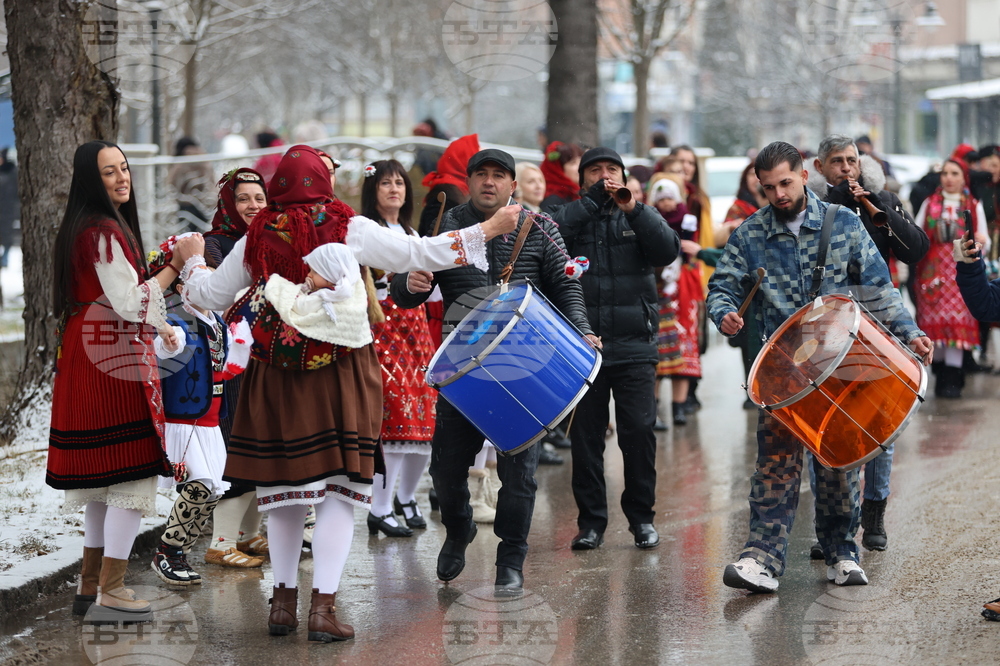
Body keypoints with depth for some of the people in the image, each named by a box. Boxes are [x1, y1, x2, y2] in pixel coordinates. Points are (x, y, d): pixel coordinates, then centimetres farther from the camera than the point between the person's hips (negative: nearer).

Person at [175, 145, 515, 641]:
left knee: (283, 491, 12)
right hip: (342, 373, -2)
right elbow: (420, 253, -5)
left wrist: (193, 260, 29)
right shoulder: (350, 230, -6)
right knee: (337, 492, 0)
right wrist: (488, 230, 3)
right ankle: (323, 607, -4)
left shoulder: (258, 238, 1)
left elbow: (209, 296, 8)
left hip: (276, 377, 2)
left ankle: (284, 601, 18)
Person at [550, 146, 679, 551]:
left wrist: (634, 210, -16)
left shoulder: (641, 217, 11)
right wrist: (593, 199, -14)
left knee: (639, 432, -2)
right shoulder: (573, 216, 9)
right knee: (585, 436, 3)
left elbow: (668, 252, -7)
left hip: (634, 347, 0)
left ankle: (642, 518, 11)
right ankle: (591, 521, 11)